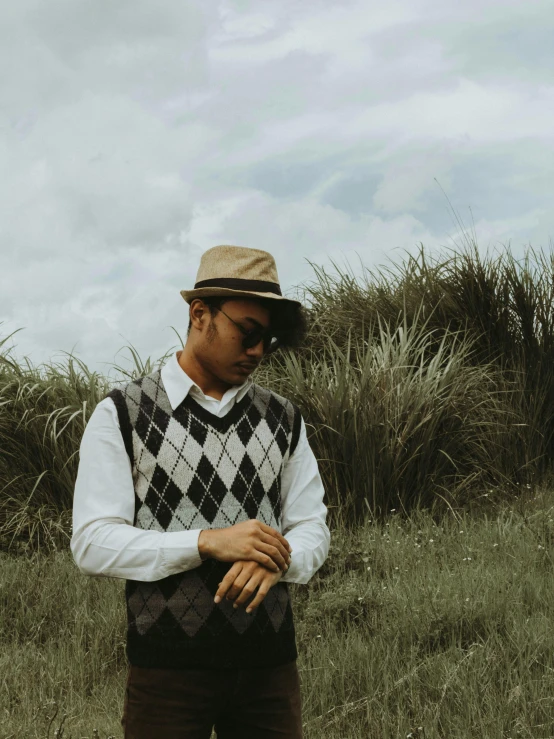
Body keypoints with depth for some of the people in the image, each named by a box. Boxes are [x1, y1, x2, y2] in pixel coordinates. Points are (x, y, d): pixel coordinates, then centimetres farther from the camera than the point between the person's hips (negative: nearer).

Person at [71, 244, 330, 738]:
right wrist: (207, 543, -19)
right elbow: (93, 544, -8)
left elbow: (312, 531, 8)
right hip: (166, 665, -3)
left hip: (270, 663, 3)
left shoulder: (284, 420, 10)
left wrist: (272, 558, -15)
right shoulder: (122, 415, -2)